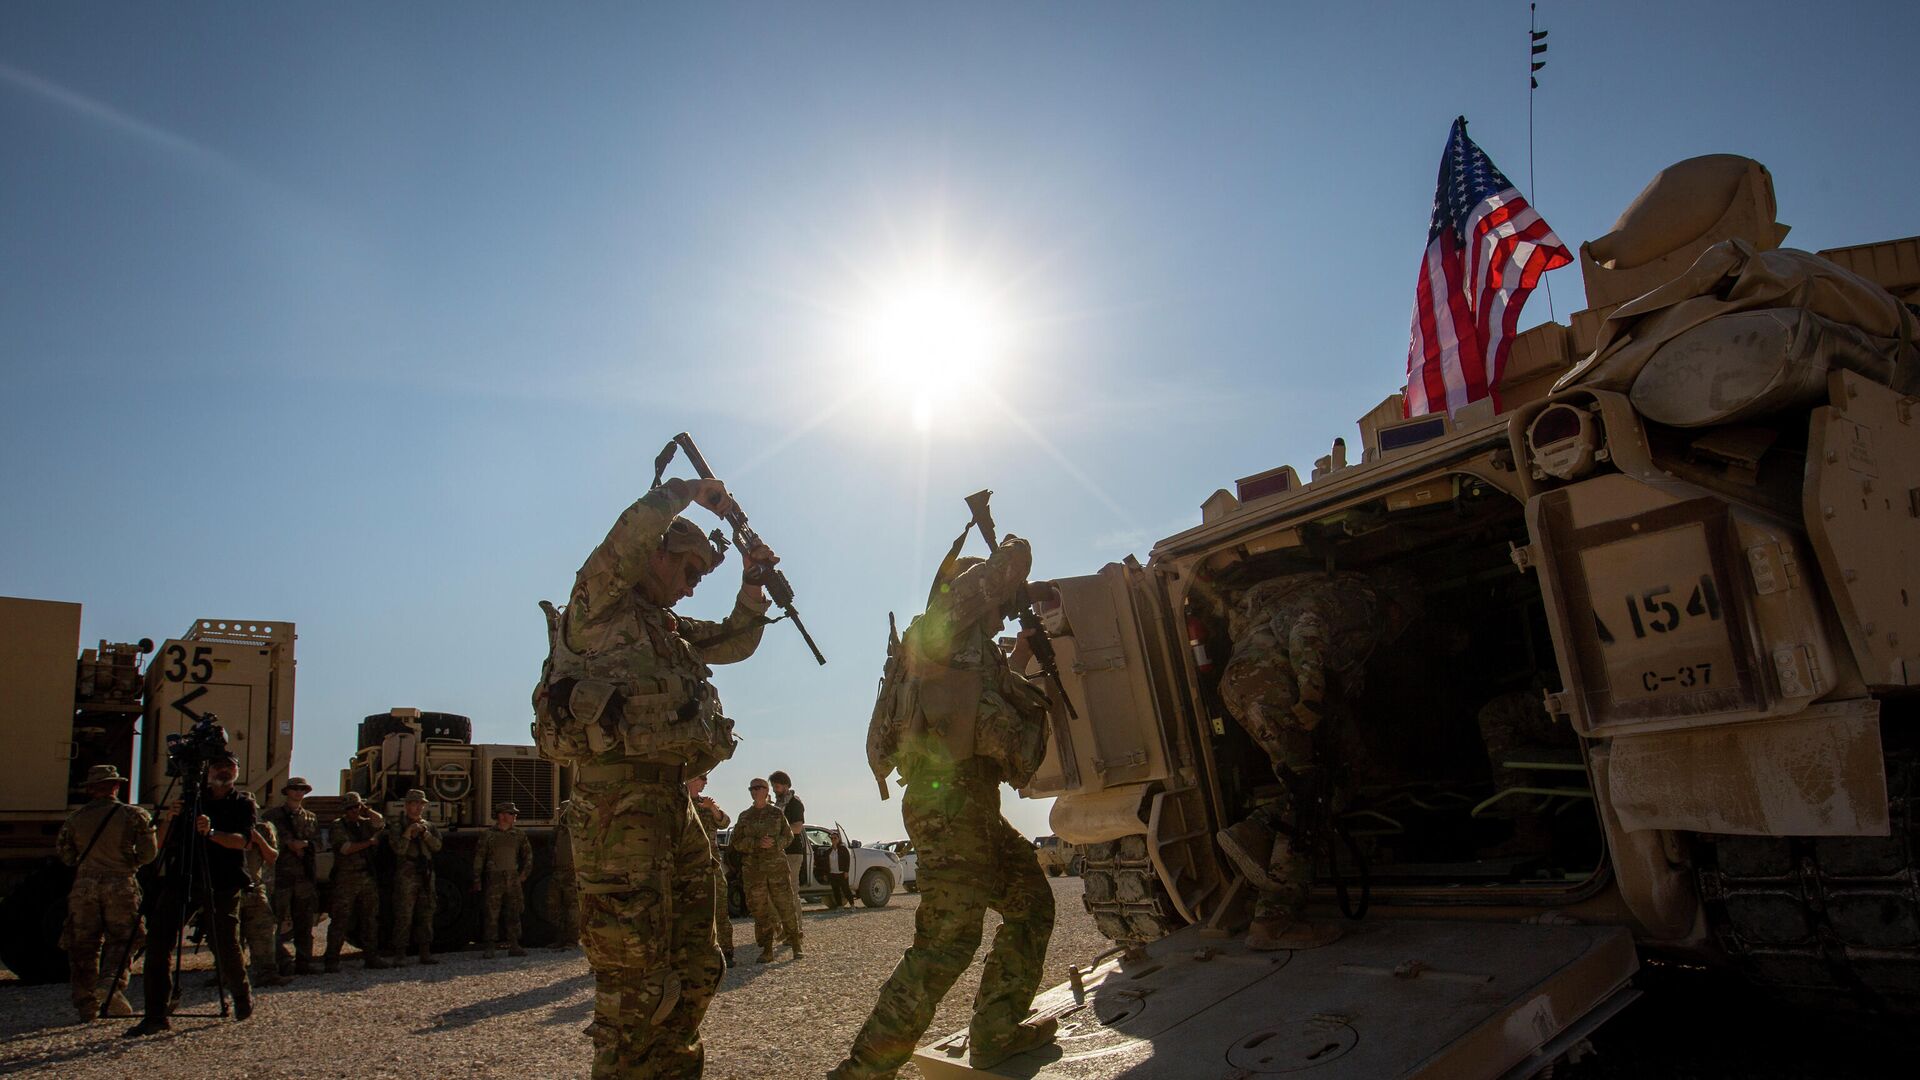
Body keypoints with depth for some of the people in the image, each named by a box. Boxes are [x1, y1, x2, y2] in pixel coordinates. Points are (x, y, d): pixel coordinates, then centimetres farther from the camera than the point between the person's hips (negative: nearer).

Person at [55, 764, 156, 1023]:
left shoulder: (76, 818, 6)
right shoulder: (134, 815, -2)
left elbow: (63, 852, 12)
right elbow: (148, 854, -3)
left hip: (84, 886, 2)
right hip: (121, 885, -2)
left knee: (83, 944, 9)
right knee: (121, 938, 5)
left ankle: (86, 1004, 9)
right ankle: (115, 984, -18)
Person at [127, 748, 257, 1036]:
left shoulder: (243, 803, 7)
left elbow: (242, 840, -10)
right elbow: (162, 845, 10)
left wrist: (212, 832, -28)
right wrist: (167, 820, -10)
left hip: (221, 885, -3)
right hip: (180, 880, 3)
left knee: (226, 948, 0)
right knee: (158, 942, -9)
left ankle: (243, 995, 27)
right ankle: (156, 1015, -3)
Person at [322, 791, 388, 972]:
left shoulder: (365, 823, 15)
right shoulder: (337, 827, -1)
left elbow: (380, 822, -3)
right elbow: (345, 848, -14)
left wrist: (367, 810, -5)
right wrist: (369, 842, -9)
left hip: (368, 877, 5)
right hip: (346, 879, -5)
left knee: (371, 919, 8)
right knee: (340, 920, -5)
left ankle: (371, 956, 14)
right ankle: (332, 960, -1)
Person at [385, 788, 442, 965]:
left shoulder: (429, 826, 16)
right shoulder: (397, 826, 2)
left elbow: (437, 846, 2)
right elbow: (399, 849, -12)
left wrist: (424, 833, -9)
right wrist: (409, 832, -16)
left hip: (426, 877, 5)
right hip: (405, 877, -5)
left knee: (426, 916, 7)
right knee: (403, 917, -7)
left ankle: (425, 953, 13)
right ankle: (399, 954, -1)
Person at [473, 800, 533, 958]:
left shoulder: (518, 834, 9)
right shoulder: (488, 835, -2)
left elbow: (528, 854, 19)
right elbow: (479, 858, -1)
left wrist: (524, 873, 12)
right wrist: (477, 880, -4)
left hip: (513, 879, 4)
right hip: (494, 879, -4)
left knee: (513, 914, 6)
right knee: (492, 915, -4)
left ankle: (514, 946, 11)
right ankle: (489, 948, 1)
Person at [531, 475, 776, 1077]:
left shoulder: (672, 631, 25)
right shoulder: (598, 605, 1)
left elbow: (735, 641, 31)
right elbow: (633, 533, -14)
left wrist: (752, 585, 18)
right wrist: (688, 493, -3)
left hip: (672, 797, 9)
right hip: (617, 794, -9)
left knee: (696, 965, 13)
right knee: (633, 969, -10)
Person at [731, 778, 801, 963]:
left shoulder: (777, 813, 7)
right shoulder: (744, 816, 10)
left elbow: (787, 836, 8)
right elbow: (736, 842, 4)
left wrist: (774, 842, -13)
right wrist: (757, 843, -13)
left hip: (777, 865, -2)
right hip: (753, 868, 2)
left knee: (785, 906, -5)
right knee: (760, 909, 1)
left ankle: (796, 946, 2)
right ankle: (767, 950, 8)